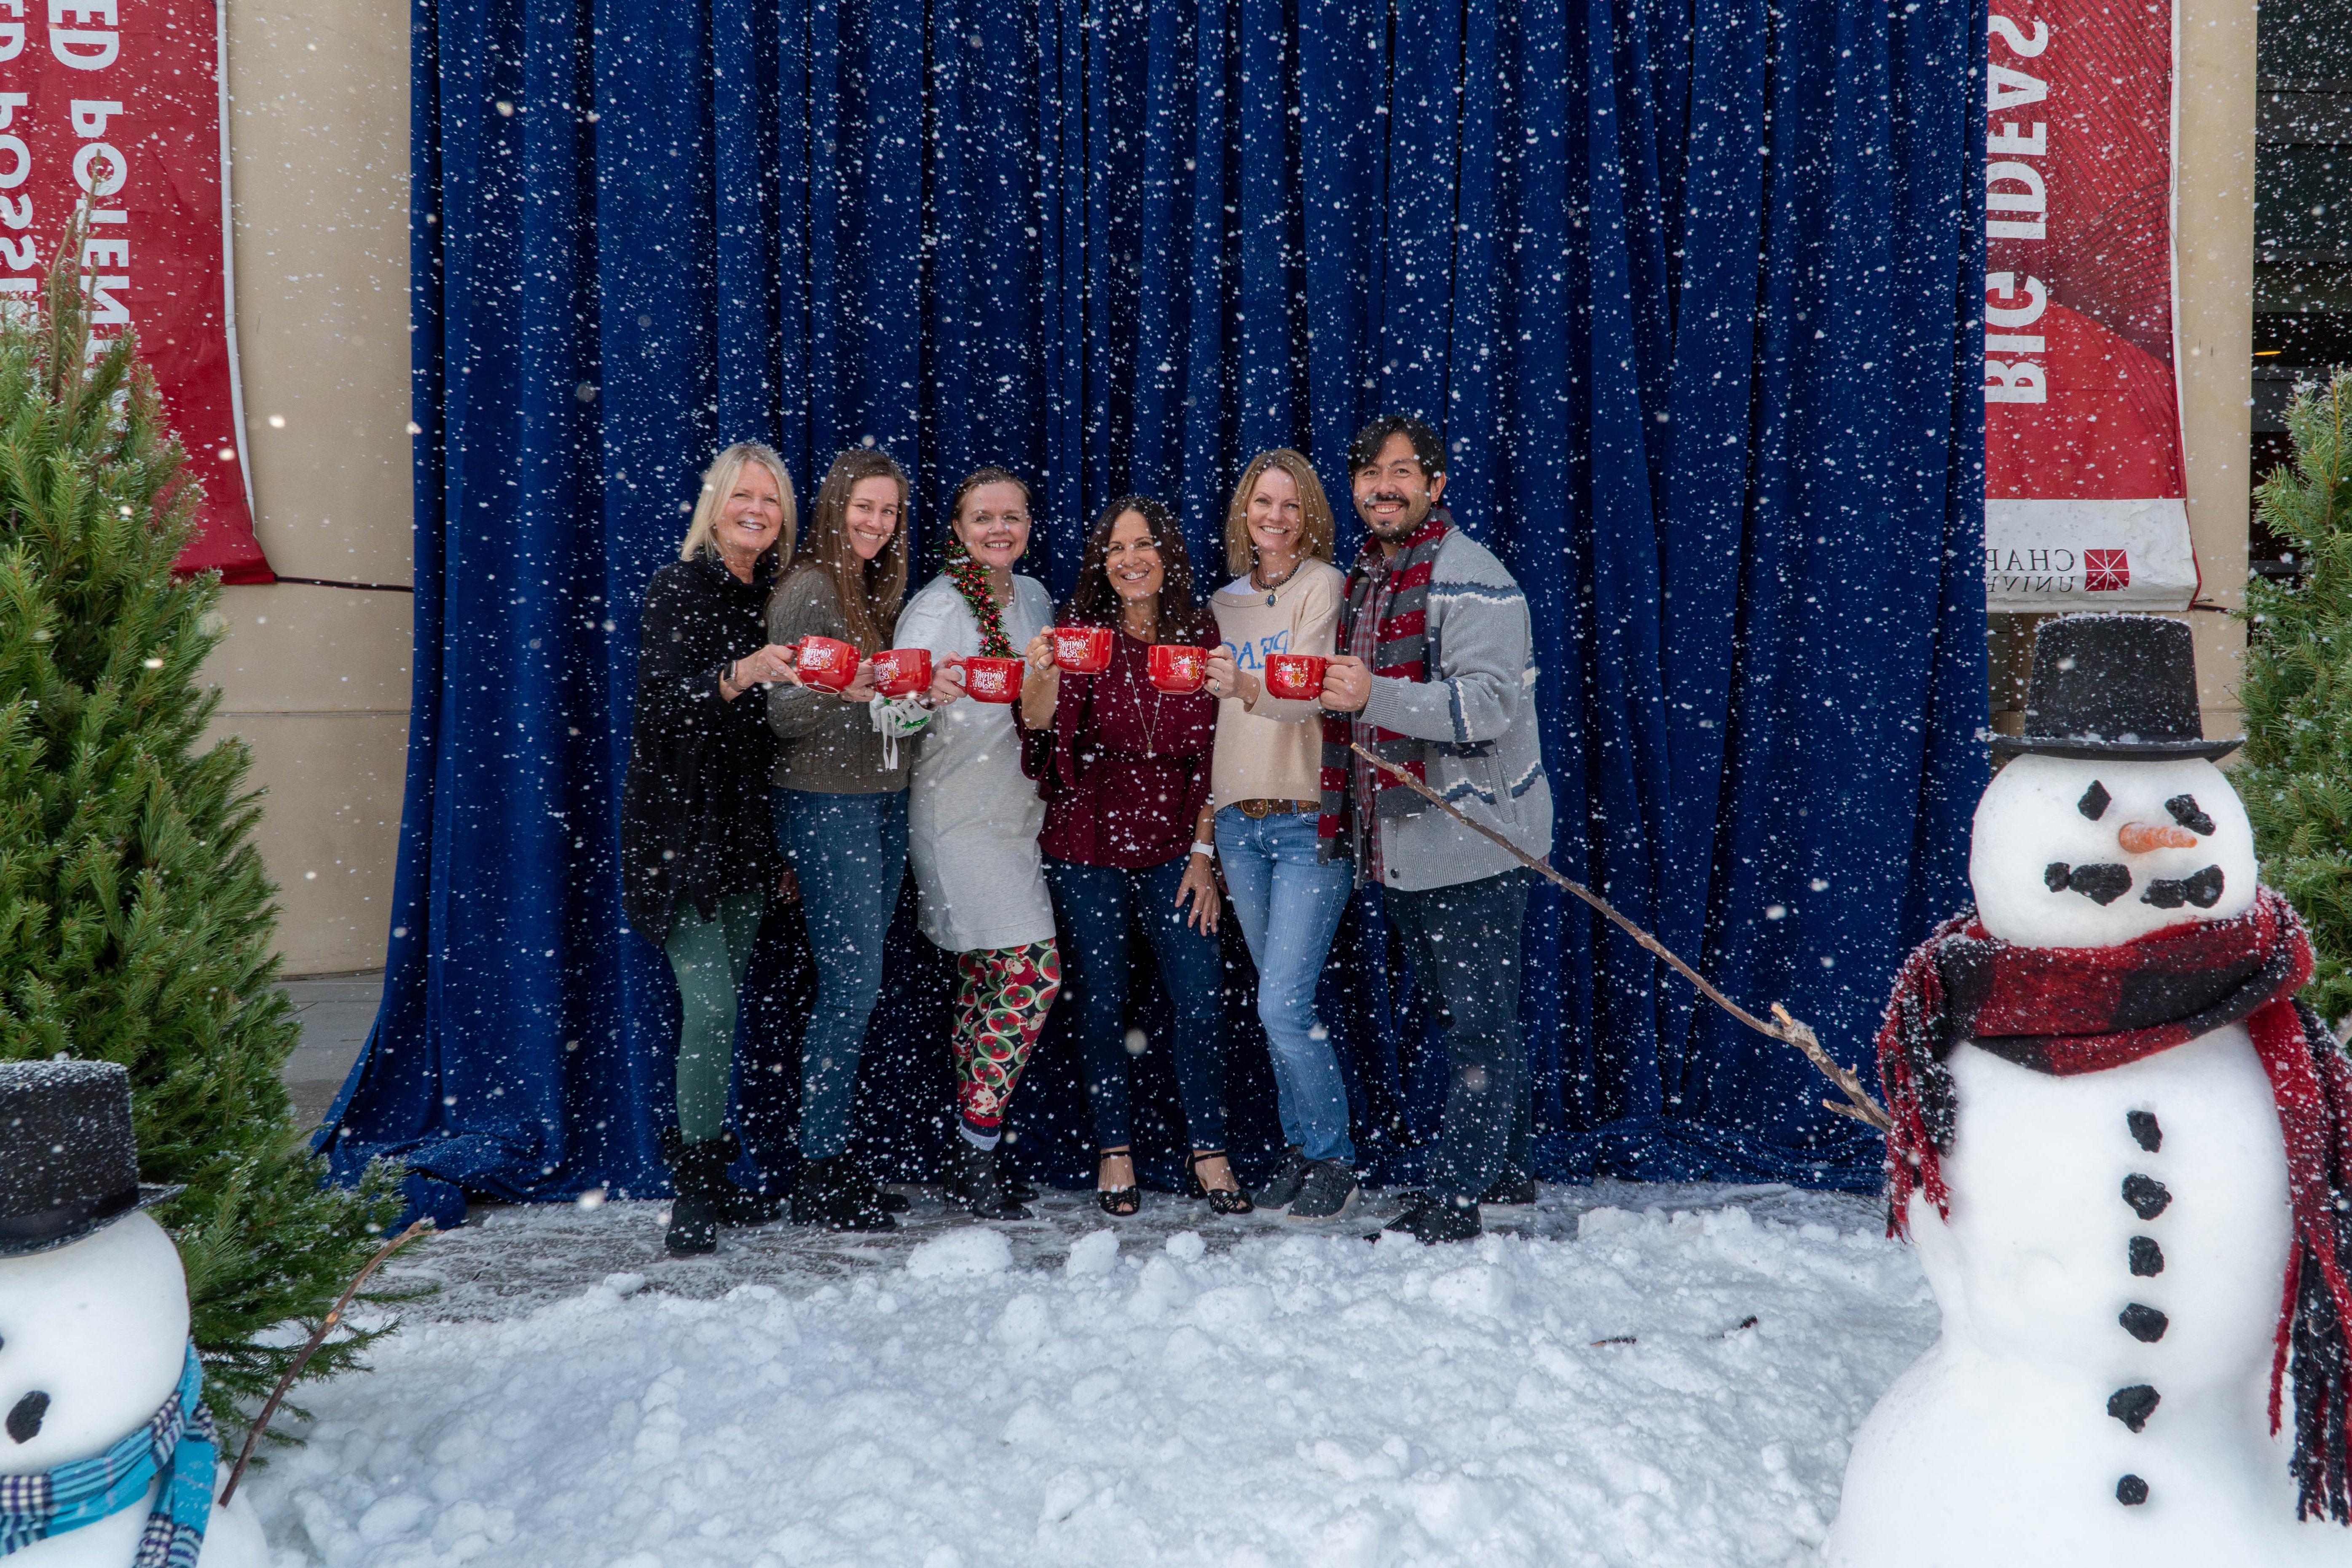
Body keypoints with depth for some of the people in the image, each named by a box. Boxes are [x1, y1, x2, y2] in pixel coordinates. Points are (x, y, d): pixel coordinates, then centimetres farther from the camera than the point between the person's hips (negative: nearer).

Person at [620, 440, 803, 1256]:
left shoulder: (771, 595, 12)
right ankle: (694, 1191, 0)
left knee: (725, 1007, 9)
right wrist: (738, 675, -37)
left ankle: (711, 1178, 19)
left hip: (742, 826, 6)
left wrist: (776, 847, 15)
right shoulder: (680, 586, -6)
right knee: (710, 1007, -11)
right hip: (679, 826, -6)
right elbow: (666, 705, -18)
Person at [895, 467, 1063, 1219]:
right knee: (1033, 972, -14)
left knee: (985, 983, 9)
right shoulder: (939, 605, -10)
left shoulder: (1033, 596, 12)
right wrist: (925, 695, -42)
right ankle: (976, 1151, -4)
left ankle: (966, 1152, 16)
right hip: (958, 813, -7)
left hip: (1013, 813, 7)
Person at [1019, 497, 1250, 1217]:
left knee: (1202, 994, -4)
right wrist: (1043, 677, -39)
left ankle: (1208, 1154, 9)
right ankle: (1114, 1153, 18)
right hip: (1088, 841, -1)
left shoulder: (1198, 634, 2)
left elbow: (1207, 753, 5)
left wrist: (1202, 851, 1)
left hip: (1171, 840, 1)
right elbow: (1044, 724, -17)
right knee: (1103, 998, 5)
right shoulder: (1084, 629, -4)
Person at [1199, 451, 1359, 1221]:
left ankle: (1332, 1161, 6)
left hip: (1310, 819, -6)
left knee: (1283, 1006, -10)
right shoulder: (1224, 602, 15)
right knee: (1284, 1003, 11)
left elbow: (1313, 696, -19)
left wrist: (1248, 687, -39)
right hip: (1239, 819, 6)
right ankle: (1300, 1149, 24)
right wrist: (1208, 826, 17)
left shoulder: (1324, 587, -4)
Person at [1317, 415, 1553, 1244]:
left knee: (1478, 1019, -3)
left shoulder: (1470, 579, -13)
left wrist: (1375, 695, -35)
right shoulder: (1363, 578, 15)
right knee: (1455, 1012, 18)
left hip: (1472, 835, -9)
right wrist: (1342, 812, 20)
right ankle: (1502, 1165, 33)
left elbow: (1490, 705, -24)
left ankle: (1455, 1199, 3)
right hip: (1397, 840, 9)